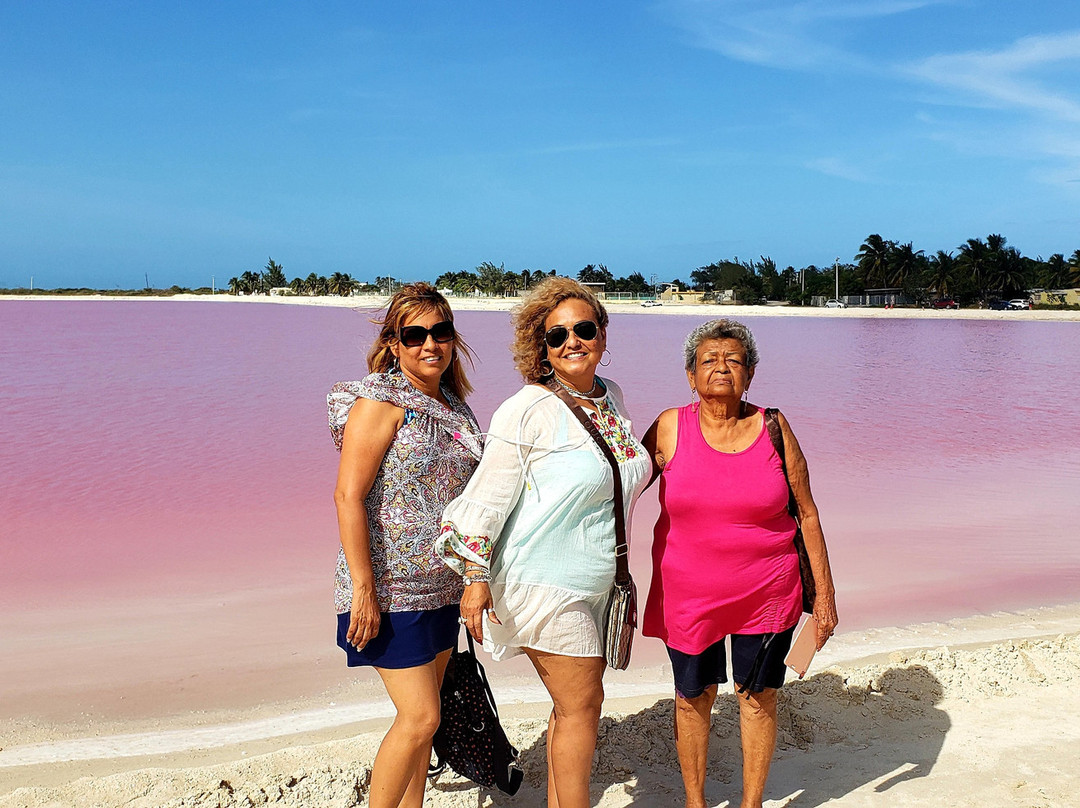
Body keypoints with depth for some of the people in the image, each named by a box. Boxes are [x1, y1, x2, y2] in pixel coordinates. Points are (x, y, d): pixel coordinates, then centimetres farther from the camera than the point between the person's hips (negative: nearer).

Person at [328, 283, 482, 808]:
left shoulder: (452, 405, 10)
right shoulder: (380, 401, -13)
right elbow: (348, 497, -17)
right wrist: (363, 590, -21)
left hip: (441, 584, 7)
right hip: (391, 587, -7)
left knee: (421, 712, 15)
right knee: (420, 717, -7)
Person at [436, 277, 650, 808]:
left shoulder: (611, 397, 8)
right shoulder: (528, 410, -14)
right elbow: (489, 495, -13)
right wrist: (476, 579, -16)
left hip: (596, 584, 7)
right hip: (544, 581, -7)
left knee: (574, 704, 15)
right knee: (582, 703, -1)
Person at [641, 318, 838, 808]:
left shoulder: (773, 428, -5)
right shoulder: (670, 428, -6)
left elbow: (806, 512, 1)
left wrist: (825, 592, 1)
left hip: (767, 594, 0)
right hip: (688, 595, 0)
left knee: (758, 698, 10)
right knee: (692, 698, 12)